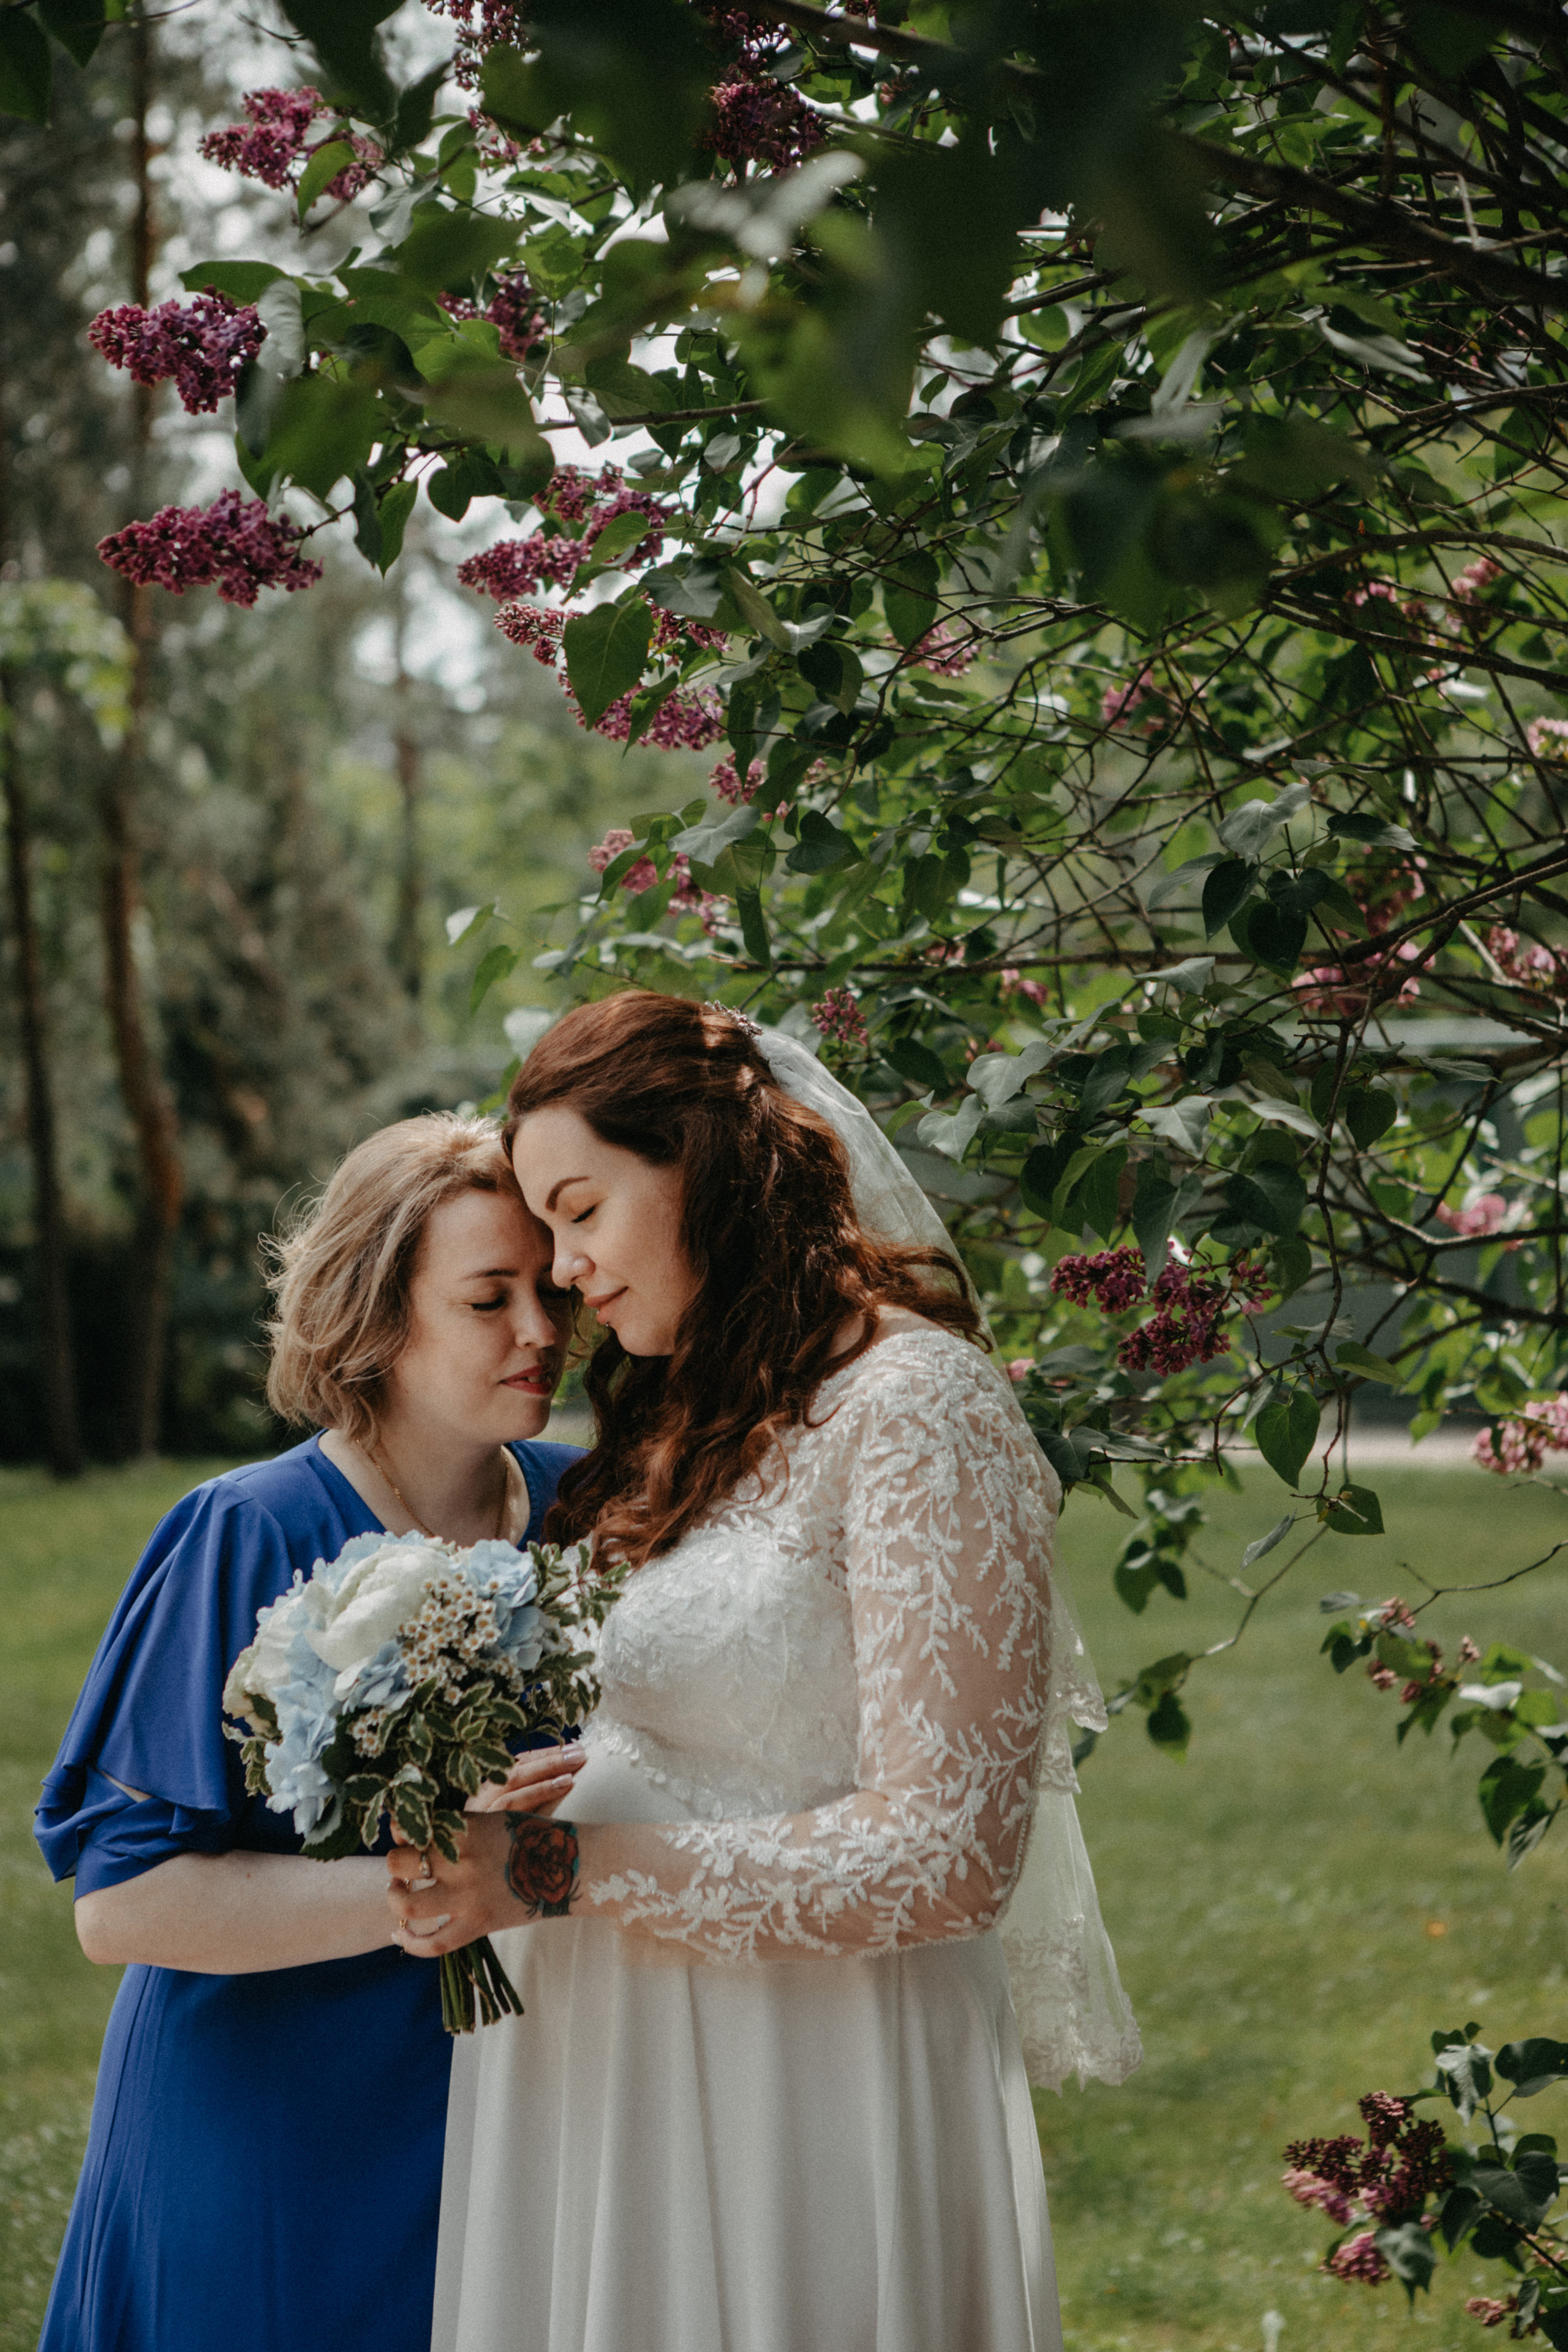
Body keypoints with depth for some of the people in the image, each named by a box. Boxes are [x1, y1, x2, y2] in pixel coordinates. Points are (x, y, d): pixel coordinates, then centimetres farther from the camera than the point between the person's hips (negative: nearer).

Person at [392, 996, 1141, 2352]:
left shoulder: (914, 1406, -14)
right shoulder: (681, 1423, 12)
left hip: (799, 2093, -7)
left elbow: (948, 1856, -20)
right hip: (597, 2075, 7)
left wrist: (556, 1874, -18)